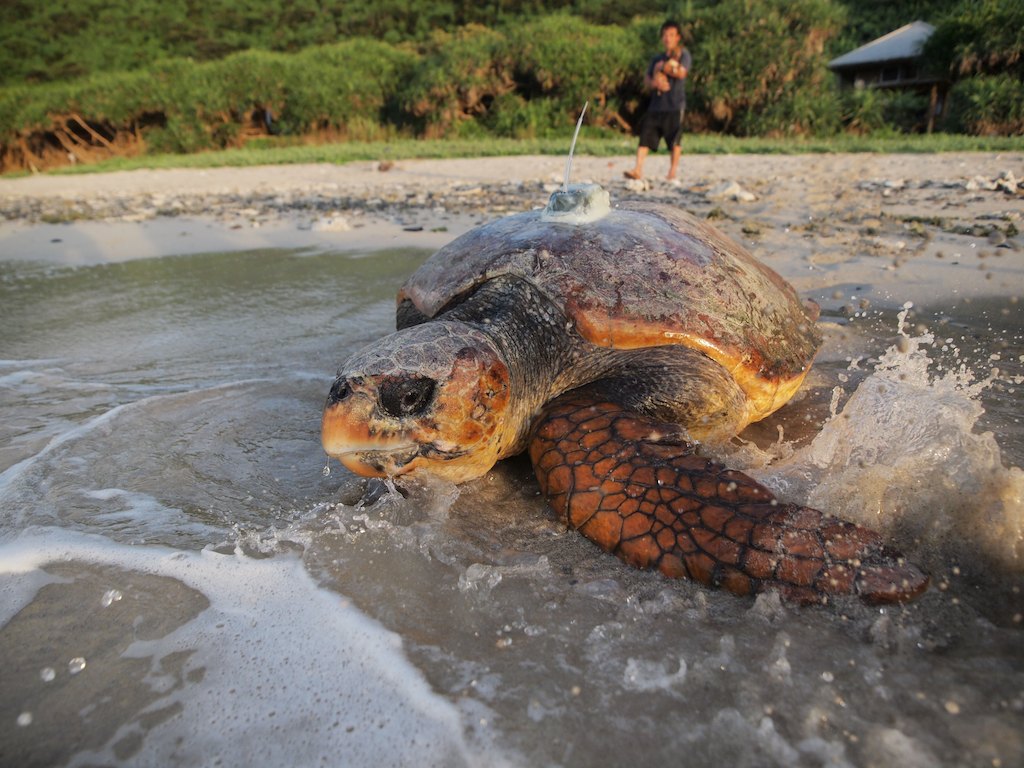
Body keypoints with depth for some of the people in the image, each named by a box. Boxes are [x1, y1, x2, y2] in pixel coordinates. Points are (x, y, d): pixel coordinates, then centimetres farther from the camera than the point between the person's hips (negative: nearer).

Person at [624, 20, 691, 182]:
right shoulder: (657, 58, 21)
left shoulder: (683, 54, 8)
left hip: (675, 104, -4)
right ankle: (638, 169, -14)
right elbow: (646, 79, 12)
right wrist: (655, 82, -9)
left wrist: (662, 67, -2)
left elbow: (681, 72, -9)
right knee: (645, 136, -8)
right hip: (656, 104, 4)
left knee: (674, 140, -3)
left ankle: (673, 172, 6)